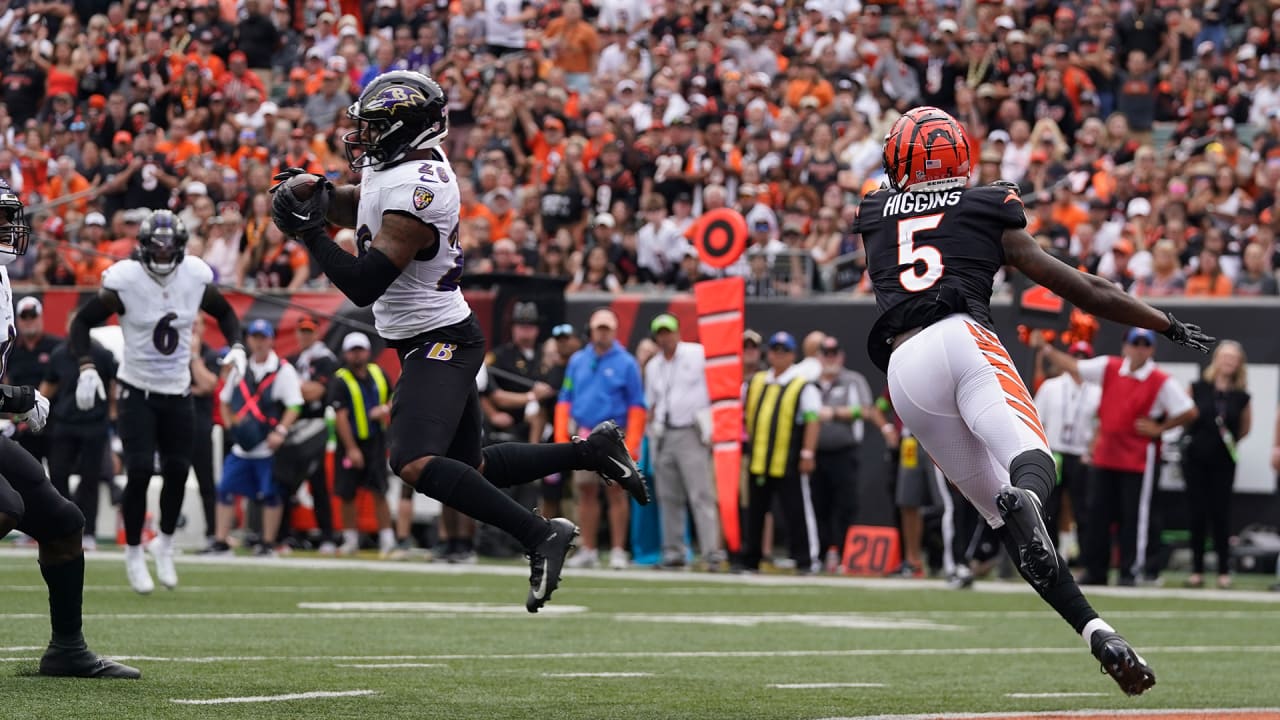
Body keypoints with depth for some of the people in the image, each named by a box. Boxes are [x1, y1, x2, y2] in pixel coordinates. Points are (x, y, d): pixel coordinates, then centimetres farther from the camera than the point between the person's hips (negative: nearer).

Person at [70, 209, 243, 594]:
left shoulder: (195, 278, -7)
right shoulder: (125, 281, -17)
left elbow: (225, 313, 12)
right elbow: (82, 322, -9)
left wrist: (236, 348, -5)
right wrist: (86, 368, -21)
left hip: (178, 392, 4)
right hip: (137, 390, -4)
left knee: (177, 472, 6)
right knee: (140, 472, -11)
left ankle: (165, 544, 31)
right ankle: (134, 553, 7)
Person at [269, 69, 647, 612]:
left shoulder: (414, 193, -25)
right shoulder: (400, 163, 5)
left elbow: (363, 285, -26)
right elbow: (355, 207, 25)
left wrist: (309, 231, -19)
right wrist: (316, 194, 5)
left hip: (438, 343, -10)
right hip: (440, 341, 10)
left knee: (414, 463, -26)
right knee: (471, 469, 18)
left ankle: (540, 535, -25)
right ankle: (592, 451, 24)